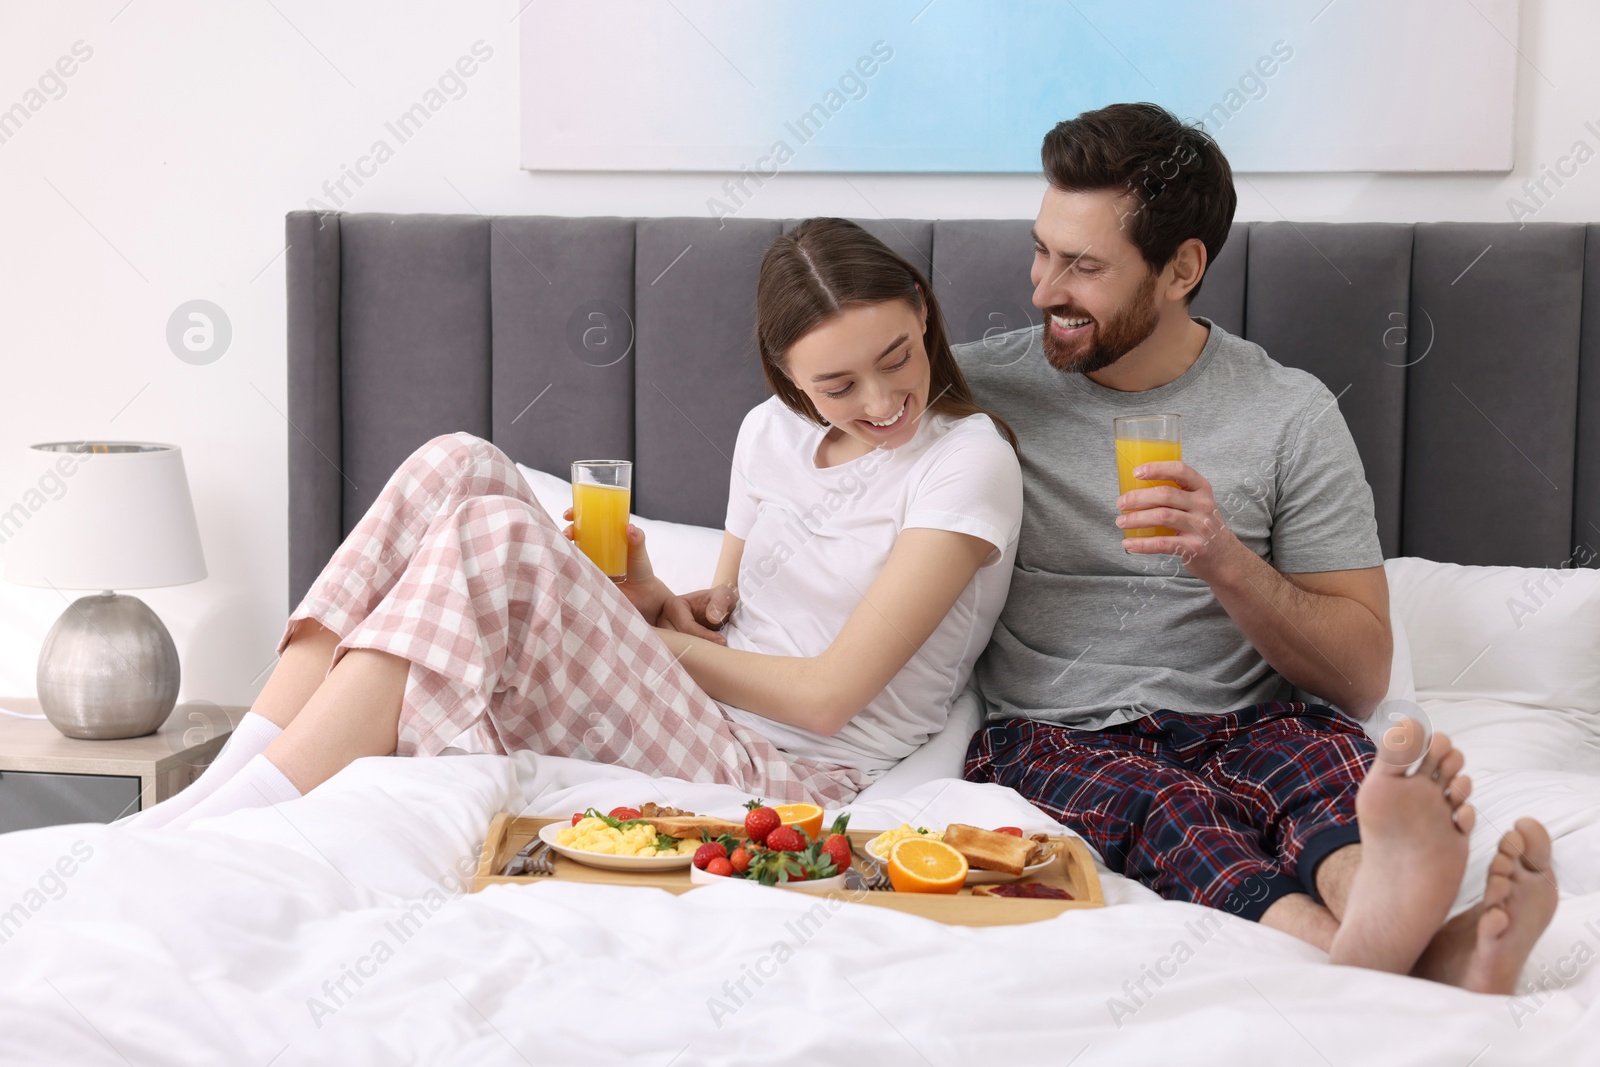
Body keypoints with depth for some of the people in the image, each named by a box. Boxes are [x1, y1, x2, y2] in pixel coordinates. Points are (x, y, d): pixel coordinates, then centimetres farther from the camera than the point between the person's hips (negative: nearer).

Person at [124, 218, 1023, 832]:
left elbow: (828, 694, -12)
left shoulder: (969, 458, -6)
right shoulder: (774, 432, 15)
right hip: (697, 720, 7)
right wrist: (652, 600, -3)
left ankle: (213, 834, -31)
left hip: (782, 780, -7)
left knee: (498, 534, -28)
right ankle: (216, 790, -20)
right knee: (458, 466, -11)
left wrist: (649, 635, -4)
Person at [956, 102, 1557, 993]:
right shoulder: (978, 383, 7)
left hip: (1236, 728, 1)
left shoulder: (1291, 415, 5)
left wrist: (1225, 562, -14)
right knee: (1156, 804, -35)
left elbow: (1360, 678, 2)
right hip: (1048, 737, -1)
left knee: (1333, 756, -33)